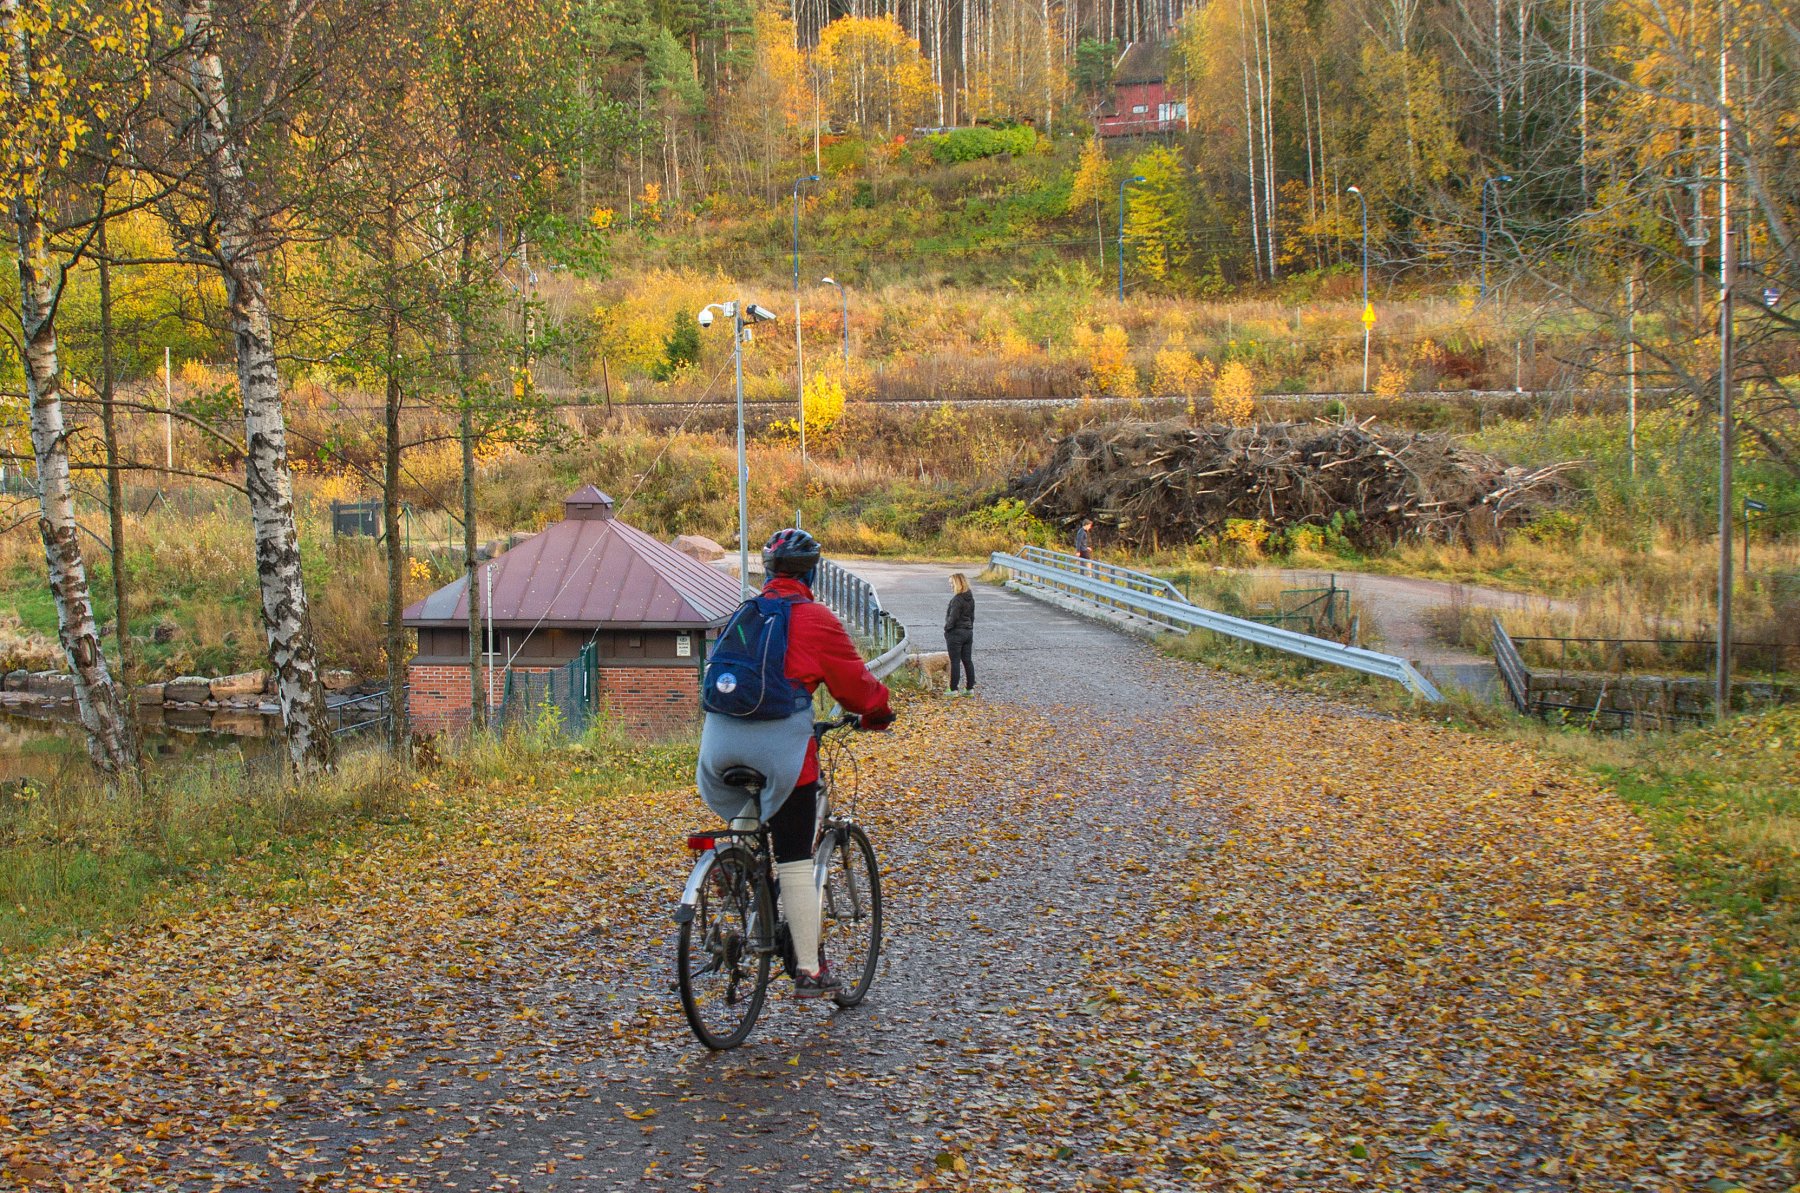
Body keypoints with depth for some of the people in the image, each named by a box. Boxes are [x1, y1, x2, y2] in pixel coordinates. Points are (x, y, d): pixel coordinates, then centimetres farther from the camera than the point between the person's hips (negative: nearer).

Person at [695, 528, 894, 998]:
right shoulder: (815, 620, 0)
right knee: (795, 861, 0)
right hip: (782, 744, -5)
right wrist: (879, 712, 25)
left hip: (722, 743, 5)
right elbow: (854, 682, 5)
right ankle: (809, 971, 5)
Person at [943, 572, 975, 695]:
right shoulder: (970, 599, 8)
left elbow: (953, 618, -19)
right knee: (967, 660, 11)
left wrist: (947, 628, -5)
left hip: (955, 634, -8)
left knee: (955, 662, -2)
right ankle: (970, 687, 14)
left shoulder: (957, 600, -19)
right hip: (968, 632, 8)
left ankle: (953, 689, 1)